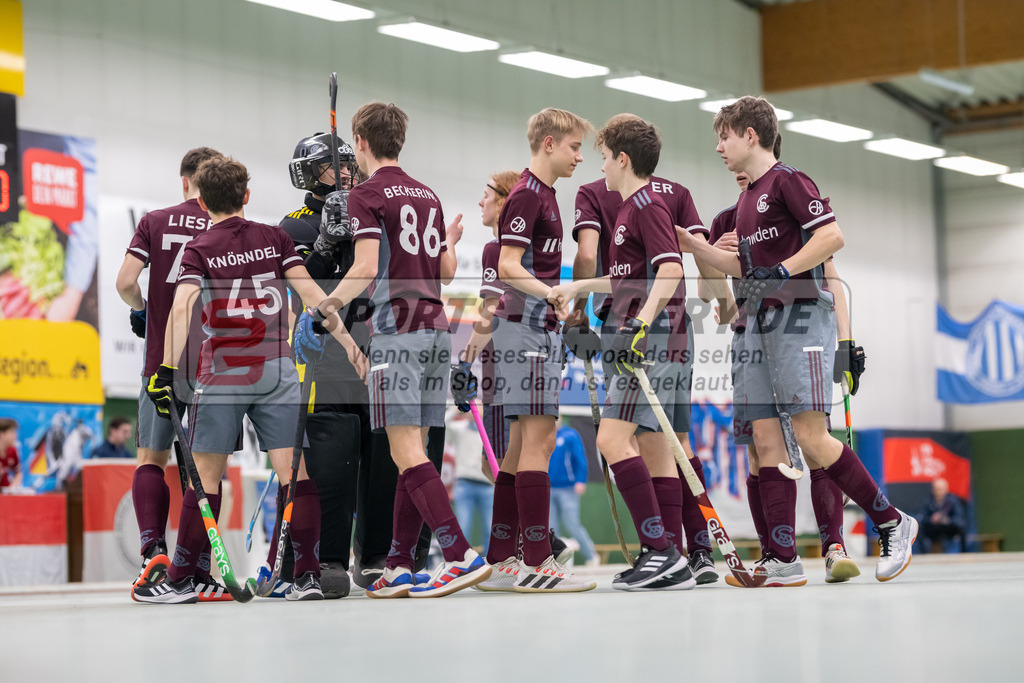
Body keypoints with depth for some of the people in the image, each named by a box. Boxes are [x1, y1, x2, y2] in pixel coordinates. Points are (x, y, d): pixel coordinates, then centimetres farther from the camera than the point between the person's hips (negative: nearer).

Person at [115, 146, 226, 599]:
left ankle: (153, 550, -9)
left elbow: (126, 281, -6)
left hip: (161, 360, 1)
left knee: (151, 459, 11)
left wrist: (141, 310, 14)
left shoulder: (154, 222, 3)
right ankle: (198, 573, 2)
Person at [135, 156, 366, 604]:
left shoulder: (199, 250, 1)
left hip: (222, 374, -2)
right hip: (277, 372, 2)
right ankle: (308, 576, -2)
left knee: (206, 477, 4)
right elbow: (309, 292, -1)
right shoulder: (275, 238, 8)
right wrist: (347, 340, 0)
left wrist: (167, 370, -19)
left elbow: (182, 308, -14)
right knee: (294, 473, 1)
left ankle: (180, 580, 9)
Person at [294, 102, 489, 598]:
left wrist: (321, 312, -11)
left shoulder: (367, 194, -3)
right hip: (435, 326, 8)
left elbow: (366, 268, -14)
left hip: (397, 329, -8)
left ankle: (462, 556, -19)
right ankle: (398, 569, 8)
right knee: (413, 453, 7)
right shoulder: (427, 195, 17)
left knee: (406, 451, -10)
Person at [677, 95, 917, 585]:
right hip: (760, 323, 9)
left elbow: (832, 236, -15)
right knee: (766, 441, 0)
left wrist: (782, 271, -20)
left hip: (800, 317, -9)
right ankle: (782, 561, -1)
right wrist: (693, 247, 20)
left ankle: (892, 524, 1)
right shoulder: (746, 200, 21)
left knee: (810, 437, -13)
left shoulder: (788, 181, -6)